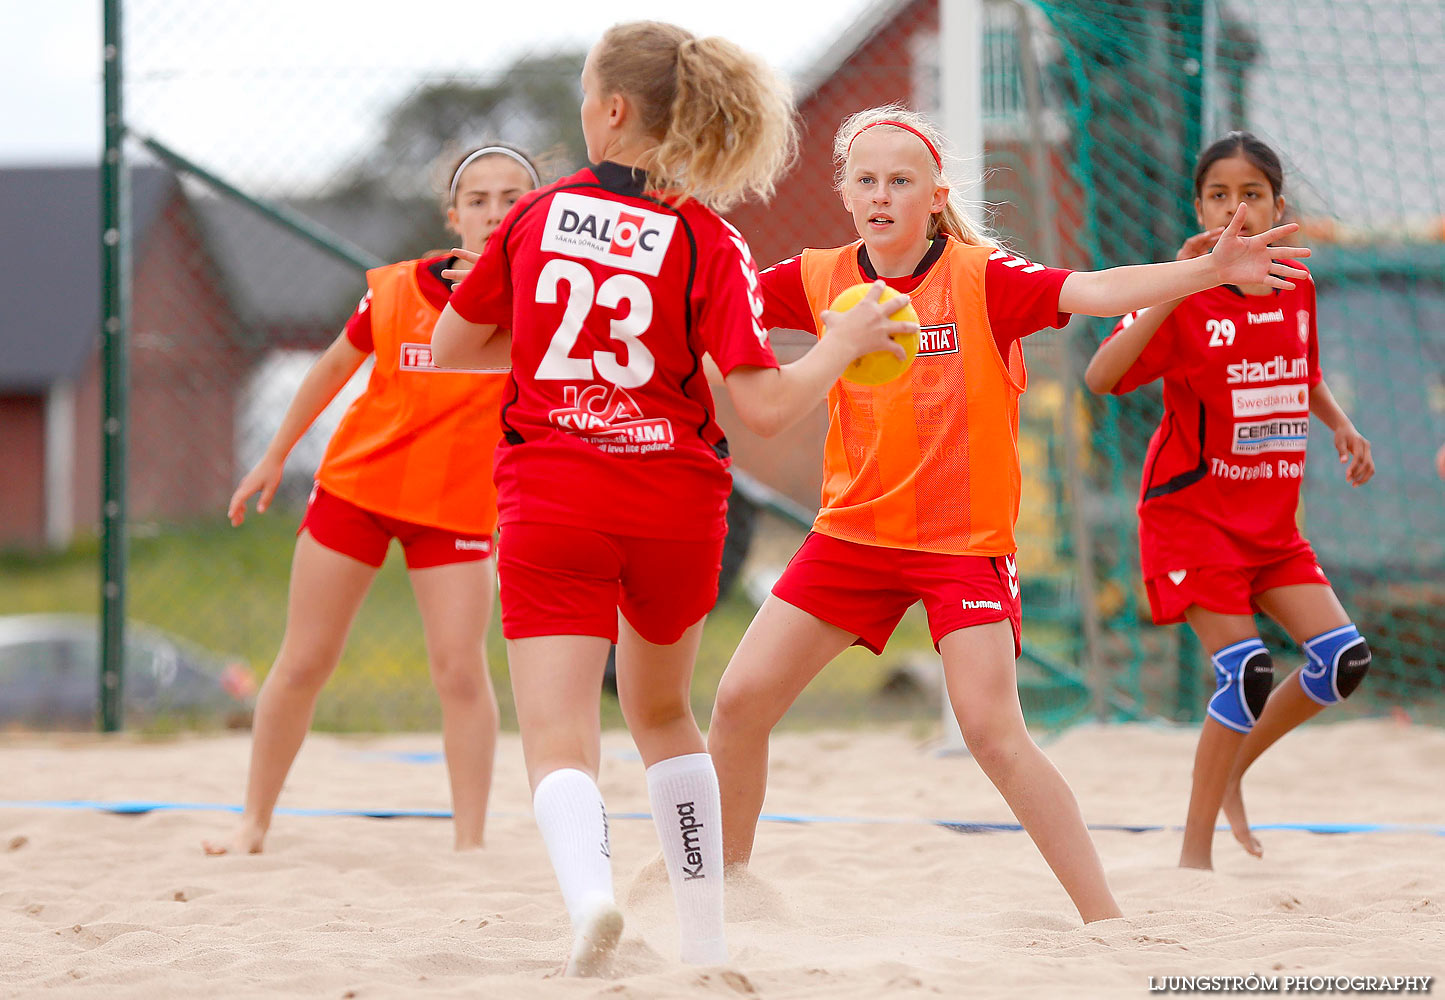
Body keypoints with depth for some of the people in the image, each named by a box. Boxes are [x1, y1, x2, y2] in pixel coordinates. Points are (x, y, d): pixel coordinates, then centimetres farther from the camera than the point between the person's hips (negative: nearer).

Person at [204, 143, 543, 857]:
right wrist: (276, 456, 15)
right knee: (303, 664, 5)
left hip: (456, 506, -1)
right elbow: (334, 368, 8)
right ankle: (253, 821, 20)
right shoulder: (393, 291, -8)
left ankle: (470, 844, -6)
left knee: (460, 670, -13)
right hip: (356, 484, 1)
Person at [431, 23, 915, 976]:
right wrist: (846, 343, 2)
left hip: (551, 499, -1)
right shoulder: (706, 240, -6)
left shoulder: (537, 215, 1)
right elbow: (765, 406, -14)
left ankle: (590, 888, -40)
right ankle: (708, 942, 29)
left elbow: (451, 347, 13)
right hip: (676, 503, 1)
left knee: (560, 742, -8)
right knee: (662, 711, 25)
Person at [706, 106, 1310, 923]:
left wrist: (1210, 271, -36)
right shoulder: (822, 280, 0)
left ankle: (1104, 915, -9)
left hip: (965, 541, -5)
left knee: (994, 733, -16)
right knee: (741, 701, 3)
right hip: (853, 534, 5)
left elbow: (1095, 291, -22)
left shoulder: (981, 277, -11)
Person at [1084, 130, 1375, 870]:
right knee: (1247, 671, -16)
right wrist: (1178, 286, -36)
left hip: (1271, 517, 6)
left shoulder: (1295, 285, 4)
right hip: (1192, 510, -6)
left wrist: (1340, 425, 7)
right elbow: (1101, 376, -29)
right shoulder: (1185, 298, -14)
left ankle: (1231, 772, 19)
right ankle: (1195, 851, -4)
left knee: (1343, 659, -3)